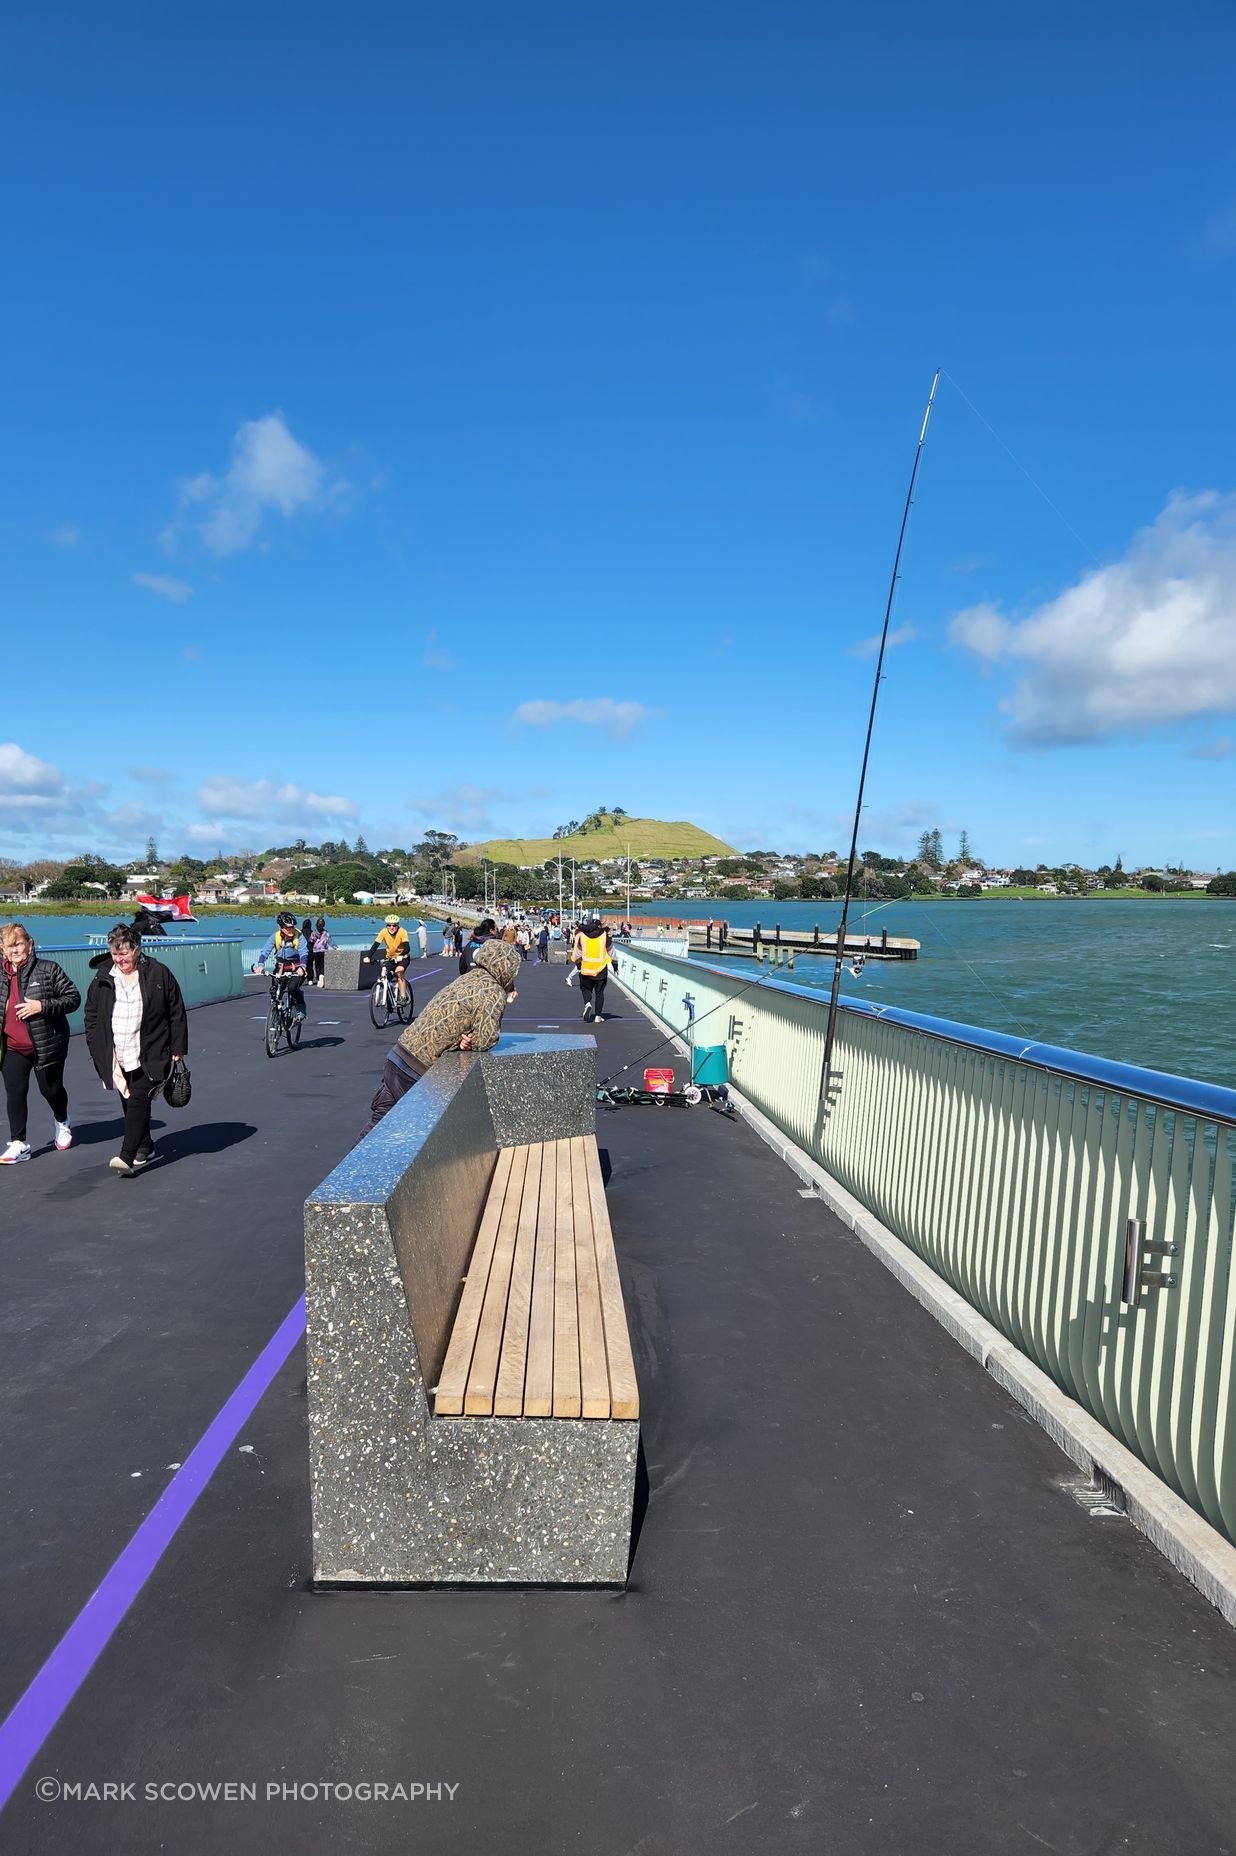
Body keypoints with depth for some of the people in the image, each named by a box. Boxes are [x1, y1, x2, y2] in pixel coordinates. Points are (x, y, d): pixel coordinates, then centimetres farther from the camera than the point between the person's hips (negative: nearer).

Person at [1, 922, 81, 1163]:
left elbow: (73, 998, -11)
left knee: (51, 1089, 12)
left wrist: (42, 1006, -24)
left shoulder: (49, 969, -11)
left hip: (47, 1044, -3)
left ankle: (62, 1122, 43)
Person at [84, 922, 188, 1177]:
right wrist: (95, 1047, 8)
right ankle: (144, 1147, 28)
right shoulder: (102, 978, 7)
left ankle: (127, 1157, -19)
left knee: (139, 1101, -13)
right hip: (118, 1057, 5)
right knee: (130, 1104, 12)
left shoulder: (159, 974, -4)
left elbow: (177, 1013, 0)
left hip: (149, 1056, -4)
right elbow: (91, 1015, 16)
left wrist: (177, 1048, -2)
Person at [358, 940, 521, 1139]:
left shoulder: (468, 979, 14)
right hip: (417, 1074, -8)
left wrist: (461, 1039, -3)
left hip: (396, 1057, 8)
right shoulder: (494, 994, -12)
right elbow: (484, 1040, -16)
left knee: (378, 1124, 15)